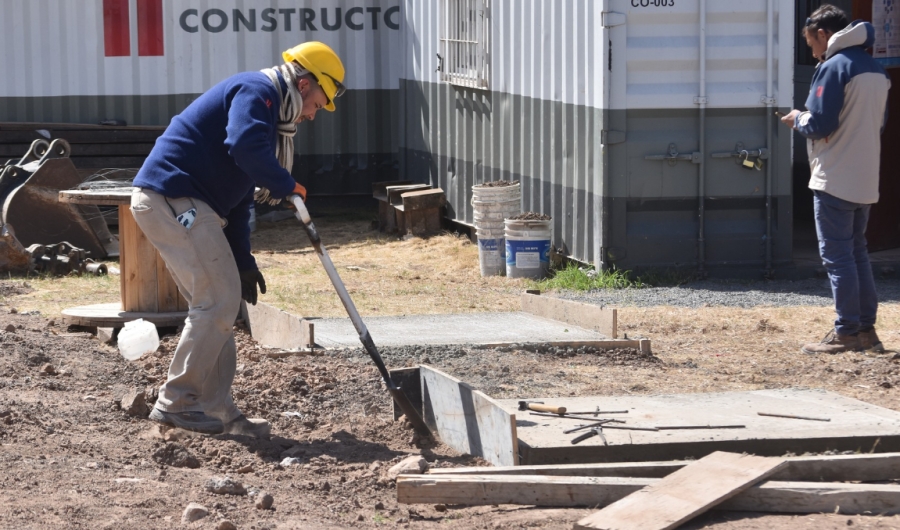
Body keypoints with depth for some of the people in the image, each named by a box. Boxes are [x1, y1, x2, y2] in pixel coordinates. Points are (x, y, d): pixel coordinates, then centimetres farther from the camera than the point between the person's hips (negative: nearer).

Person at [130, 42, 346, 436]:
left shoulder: (268, 111, 25)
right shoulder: (256, 92, -7)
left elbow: (238, 198, 27)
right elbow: (245, 146, -28)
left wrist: (242, 261, 22)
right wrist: (285, 186, -17)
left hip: (180, 206, 11)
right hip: (173, 199, -11)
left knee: (216, 305, 11)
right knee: (218, 301, -9)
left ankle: (218, 412, 14)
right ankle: (176, 402, -4)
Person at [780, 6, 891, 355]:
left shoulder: (833, 67, -14)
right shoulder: (876, 70, 12)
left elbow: (820, 126, -19)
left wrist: (798, 120, 2)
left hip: (834, 179, -8)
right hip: (866, 181, 8)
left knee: (837, 256, -4)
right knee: (857, 253, 15)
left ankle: (847, 333, -4)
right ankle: (866, 329, 14)